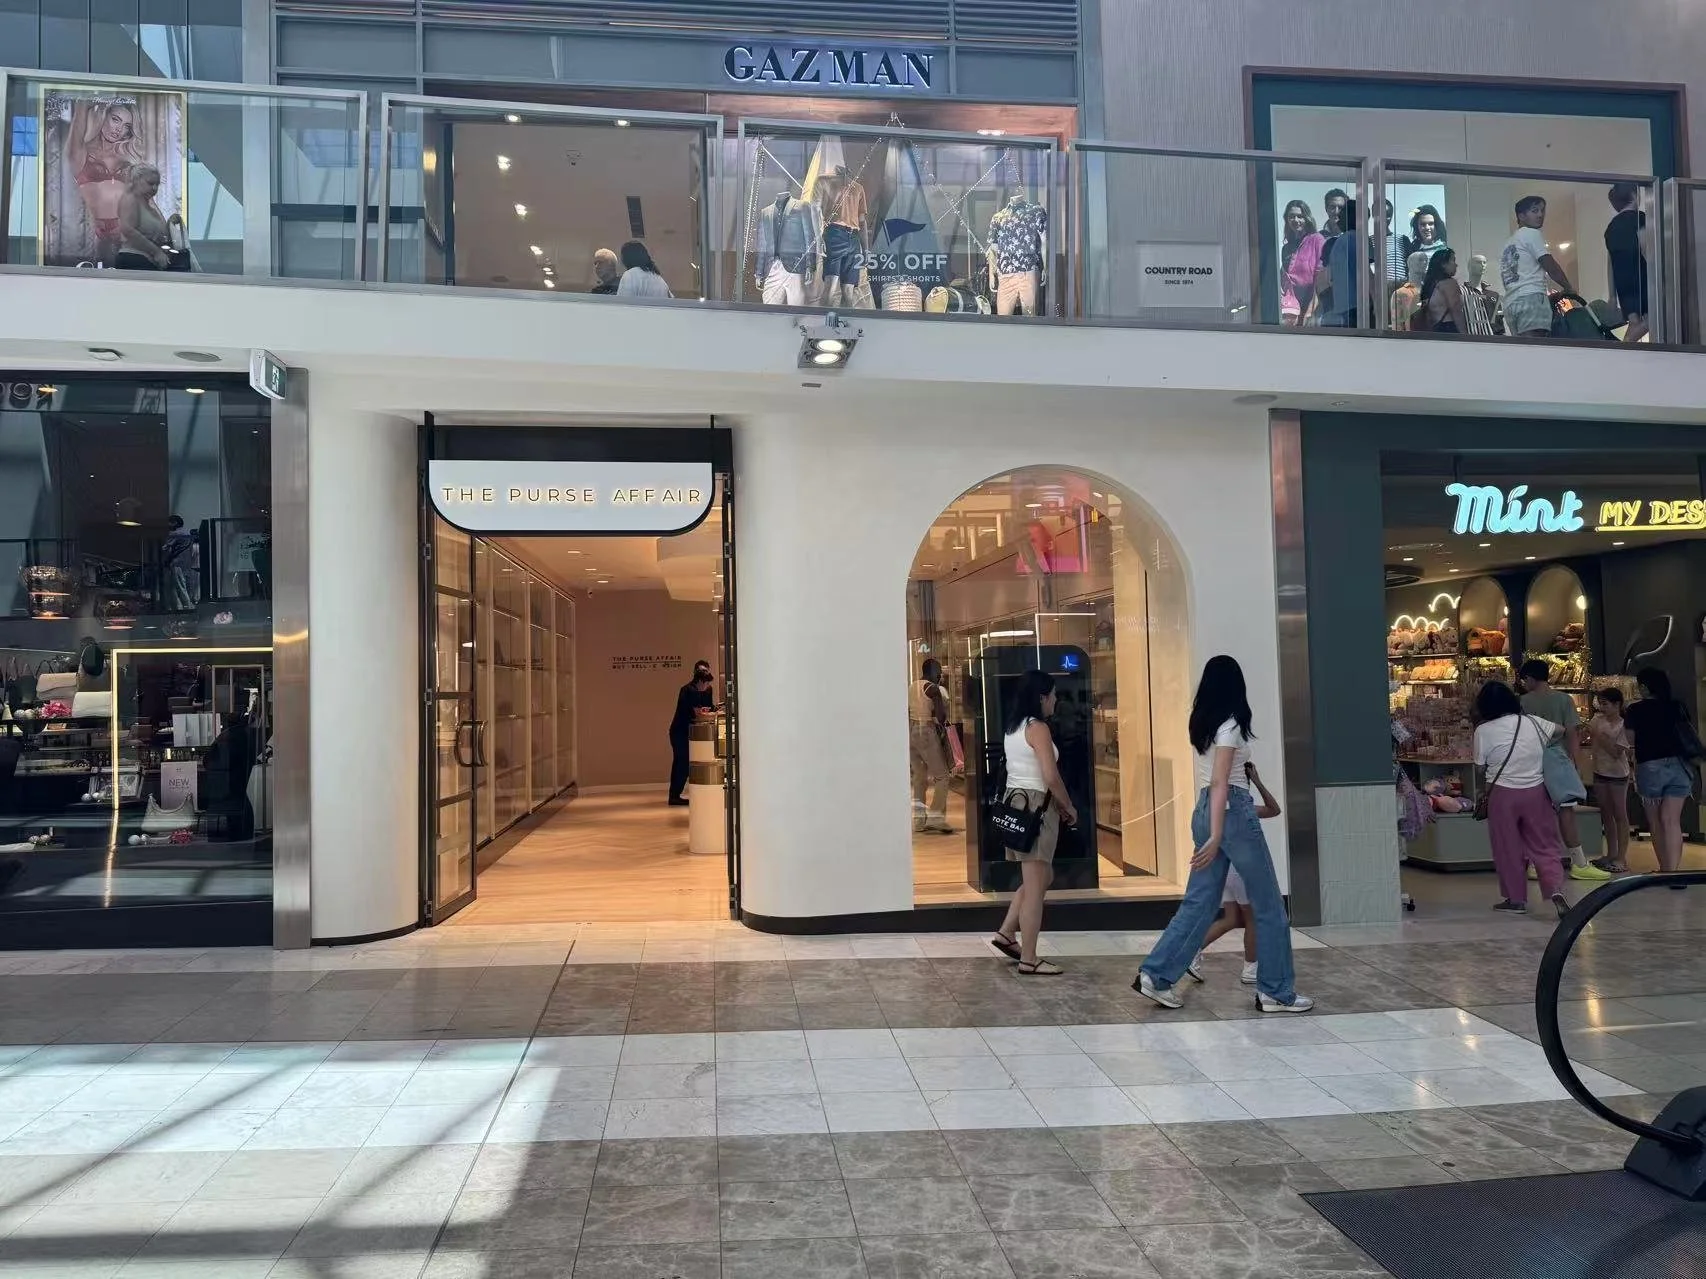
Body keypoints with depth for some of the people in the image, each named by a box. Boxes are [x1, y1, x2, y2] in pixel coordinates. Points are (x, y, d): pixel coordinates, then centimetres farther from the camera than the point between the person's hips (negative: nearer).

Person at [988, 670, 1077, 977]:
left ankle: (1006, 933, 18)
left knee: (1042, 878, 21)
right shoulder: (1038, 728, -14)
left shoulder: (1012, 727, 13)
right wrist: (1068, 807, -4)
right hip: (1035, 806, -9)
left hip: (1014, 801, 9)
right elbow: (1051, 777, -19)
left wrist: (1057, 803, 16)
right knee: (1035, 887, -3)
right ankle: (1028, 960, 3)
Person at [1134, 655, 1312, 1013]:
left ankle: (1156, 975, 4)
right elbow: (1219, 783, -20)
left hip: (1204, 811, 8)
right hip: (1232, 812, -8)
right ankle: (1276, 992, 12)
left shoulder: (1202, 723, 12)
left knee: (1199, 902, 9)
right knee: (1269, 905, 5)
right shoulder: (1229, 725, -12)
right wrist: (1216, 836, -24)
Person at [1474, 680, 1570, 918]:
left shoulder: (1484, 730, -9)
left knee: (1508, 848, 9)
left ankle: (1516, 899, 16)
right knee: (1545, 846, 8)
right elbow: (1560, 730, 21)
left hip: (1503, 793, -3)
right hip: (1536, 791, 3)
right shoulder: (1532, 722, 2)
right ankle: (1556, 891, -10)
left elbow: (1481, 768, -2)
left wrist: (1485, 789, 17)